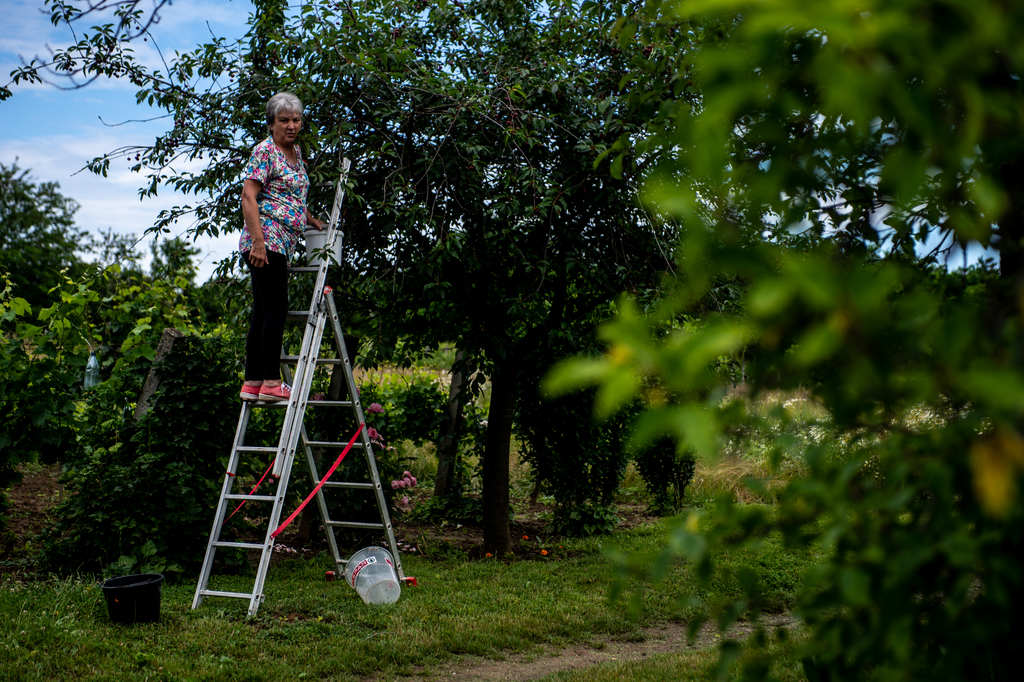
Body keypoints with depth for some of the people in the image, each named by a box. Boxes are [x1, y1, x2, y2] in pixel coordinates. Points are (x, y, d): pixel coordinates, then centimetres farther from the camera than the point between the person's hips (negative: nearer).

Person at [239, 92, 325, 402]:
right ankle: (272, 383, -9)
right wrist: (257, 240, -21)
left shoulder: (296, 151, 20)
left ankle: (252, 383, 11)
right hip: (266, 242, -9)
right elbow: (248, 196, -14)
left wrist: (310, 220, 28)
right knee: (275, 310, -10)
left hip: (283, 245, 9)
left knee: (263, 313, 8)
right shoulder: (265, 151, -7)